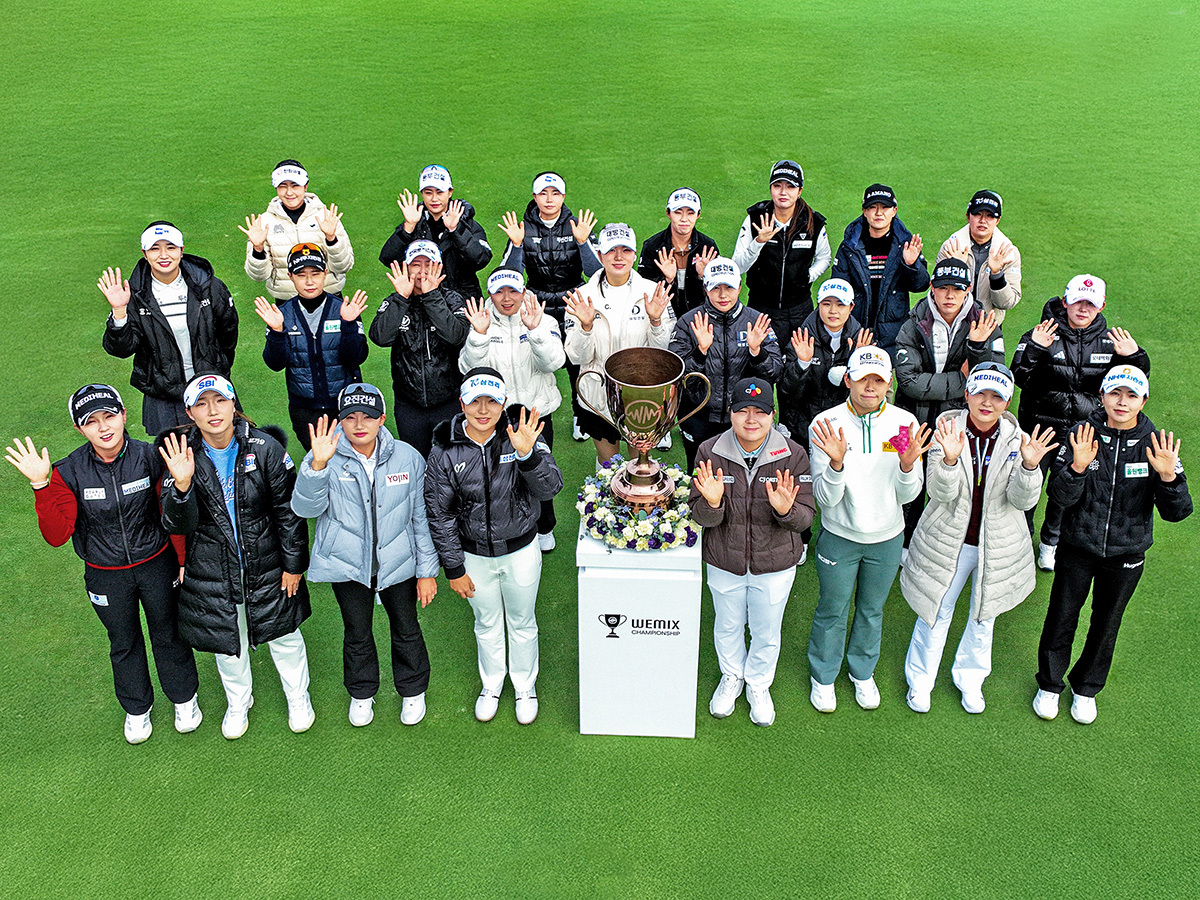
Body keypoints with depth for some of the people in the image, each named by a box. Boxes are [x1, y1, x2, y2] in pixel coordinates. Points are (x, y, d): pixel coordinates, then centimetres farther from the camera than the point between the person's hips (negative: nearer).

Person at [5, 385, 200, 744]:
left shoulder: (150, 458, -19)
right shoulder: (68, 472, -17)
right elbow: (56, 535, -21)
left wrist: (183, 560, -9)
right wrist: (41, 486, -31)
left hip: (157, 565, -1)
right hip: (106, 576, 1)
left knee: (168, 634, 19)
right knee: (123, 643, 22)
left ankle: (184, 698, 46)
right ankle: (137, 708, 48)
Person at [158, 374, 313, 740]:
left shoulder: (265, 448, -16)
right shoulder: (181, 455, -13)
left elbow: (289, 510, -7)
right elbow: (178, 525, -20)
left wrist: (294, 564, -4)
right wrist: (182, 485, -39)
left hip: (267, 565, -1)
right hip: (212, 570, 1)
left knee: (283, 634, 18)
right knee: (227, 640, 21)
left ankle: (298, 697, 45)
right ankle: (239, 701, 50)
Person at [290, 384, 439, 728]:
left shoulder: (407, 457, -11)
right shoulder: (328, 458, -15)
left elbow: (420, 517, -3)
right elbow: (306, 509, -26)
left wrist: (427, 570, 1)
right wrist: (317, 465, -42)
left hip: (398, 561, 1)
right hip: (347, 564, 0)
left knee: (406, 628, 18)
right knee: (357, 633, 19)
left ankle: (412, 690, 43)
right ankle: (362, 693, 44)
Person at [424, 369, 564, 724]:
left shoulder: (521, 433, -17)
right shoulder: (445, 450, -15)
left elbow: (550, 488, -24)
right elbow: (439, 514, -7)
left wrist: (527, 455, -43)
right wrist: (454, 569, -4)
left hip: (520, 551, -1)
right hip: (473, 555, 1)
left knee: (522, 623, 20)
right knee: (487, 624, 22)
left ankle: (525, 685, 45)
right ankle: (491, 684, 48)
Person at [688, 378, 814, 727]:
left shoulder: (793, 455, -16)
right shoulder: (711, 452, -16)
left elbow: (806, 516, -13)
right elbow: (701, 517, -13)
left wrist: (786, 509, -35)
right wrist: (712, 503, -36)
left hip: (774, 566, 0)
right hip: (724, 563, 0)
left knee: (766, 631, 21)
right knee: (728, 625, 24)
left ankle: (759, 684, 50)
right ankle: (731, 677, 53)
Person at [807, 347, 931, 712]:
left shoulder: (905, 423, -12)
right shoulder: (826, 424, -18)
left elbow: (907, 495, -9)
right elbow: (825, 497, -19)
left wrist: (907, 465, -30)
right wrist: (836, 463, -38)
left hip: (887, 538, 2)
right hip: (839, 536, -2)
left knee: (872, 610, 22)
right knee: (832, 611, 15)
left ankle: (863, 672, 47)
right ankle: (823, 676, 40)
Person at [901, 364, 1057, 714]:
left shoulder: (1017, 440, -10)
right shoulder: (947, 432, -14)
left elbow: (1023, 500, -14)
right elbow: (940, 492, -22)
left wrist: (1029, 465, -33)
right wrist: (949, 459, -41)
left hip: (998, 547, 2)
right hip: (948, 541, -2)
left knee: (983, 616, 20)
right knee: (936, 612, 13)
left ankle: (970, 679, 44)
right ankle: (920, 680, 35)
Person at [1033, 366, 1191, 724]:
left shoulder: (1157, 444, -12)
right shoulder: (1083, 435, -14)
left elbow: (1176, 512, -14)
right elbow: (1061, 497, -18)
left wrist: (1168, 476, -33)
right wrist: (1078, 466, -36)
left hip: (1126, 556, 1)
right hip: (1077, 549, -1)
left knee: (1106, 623, 18)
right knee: (1061, 617, 13)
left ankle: (1086, 688, 43)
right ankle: (1049, 684, 38)